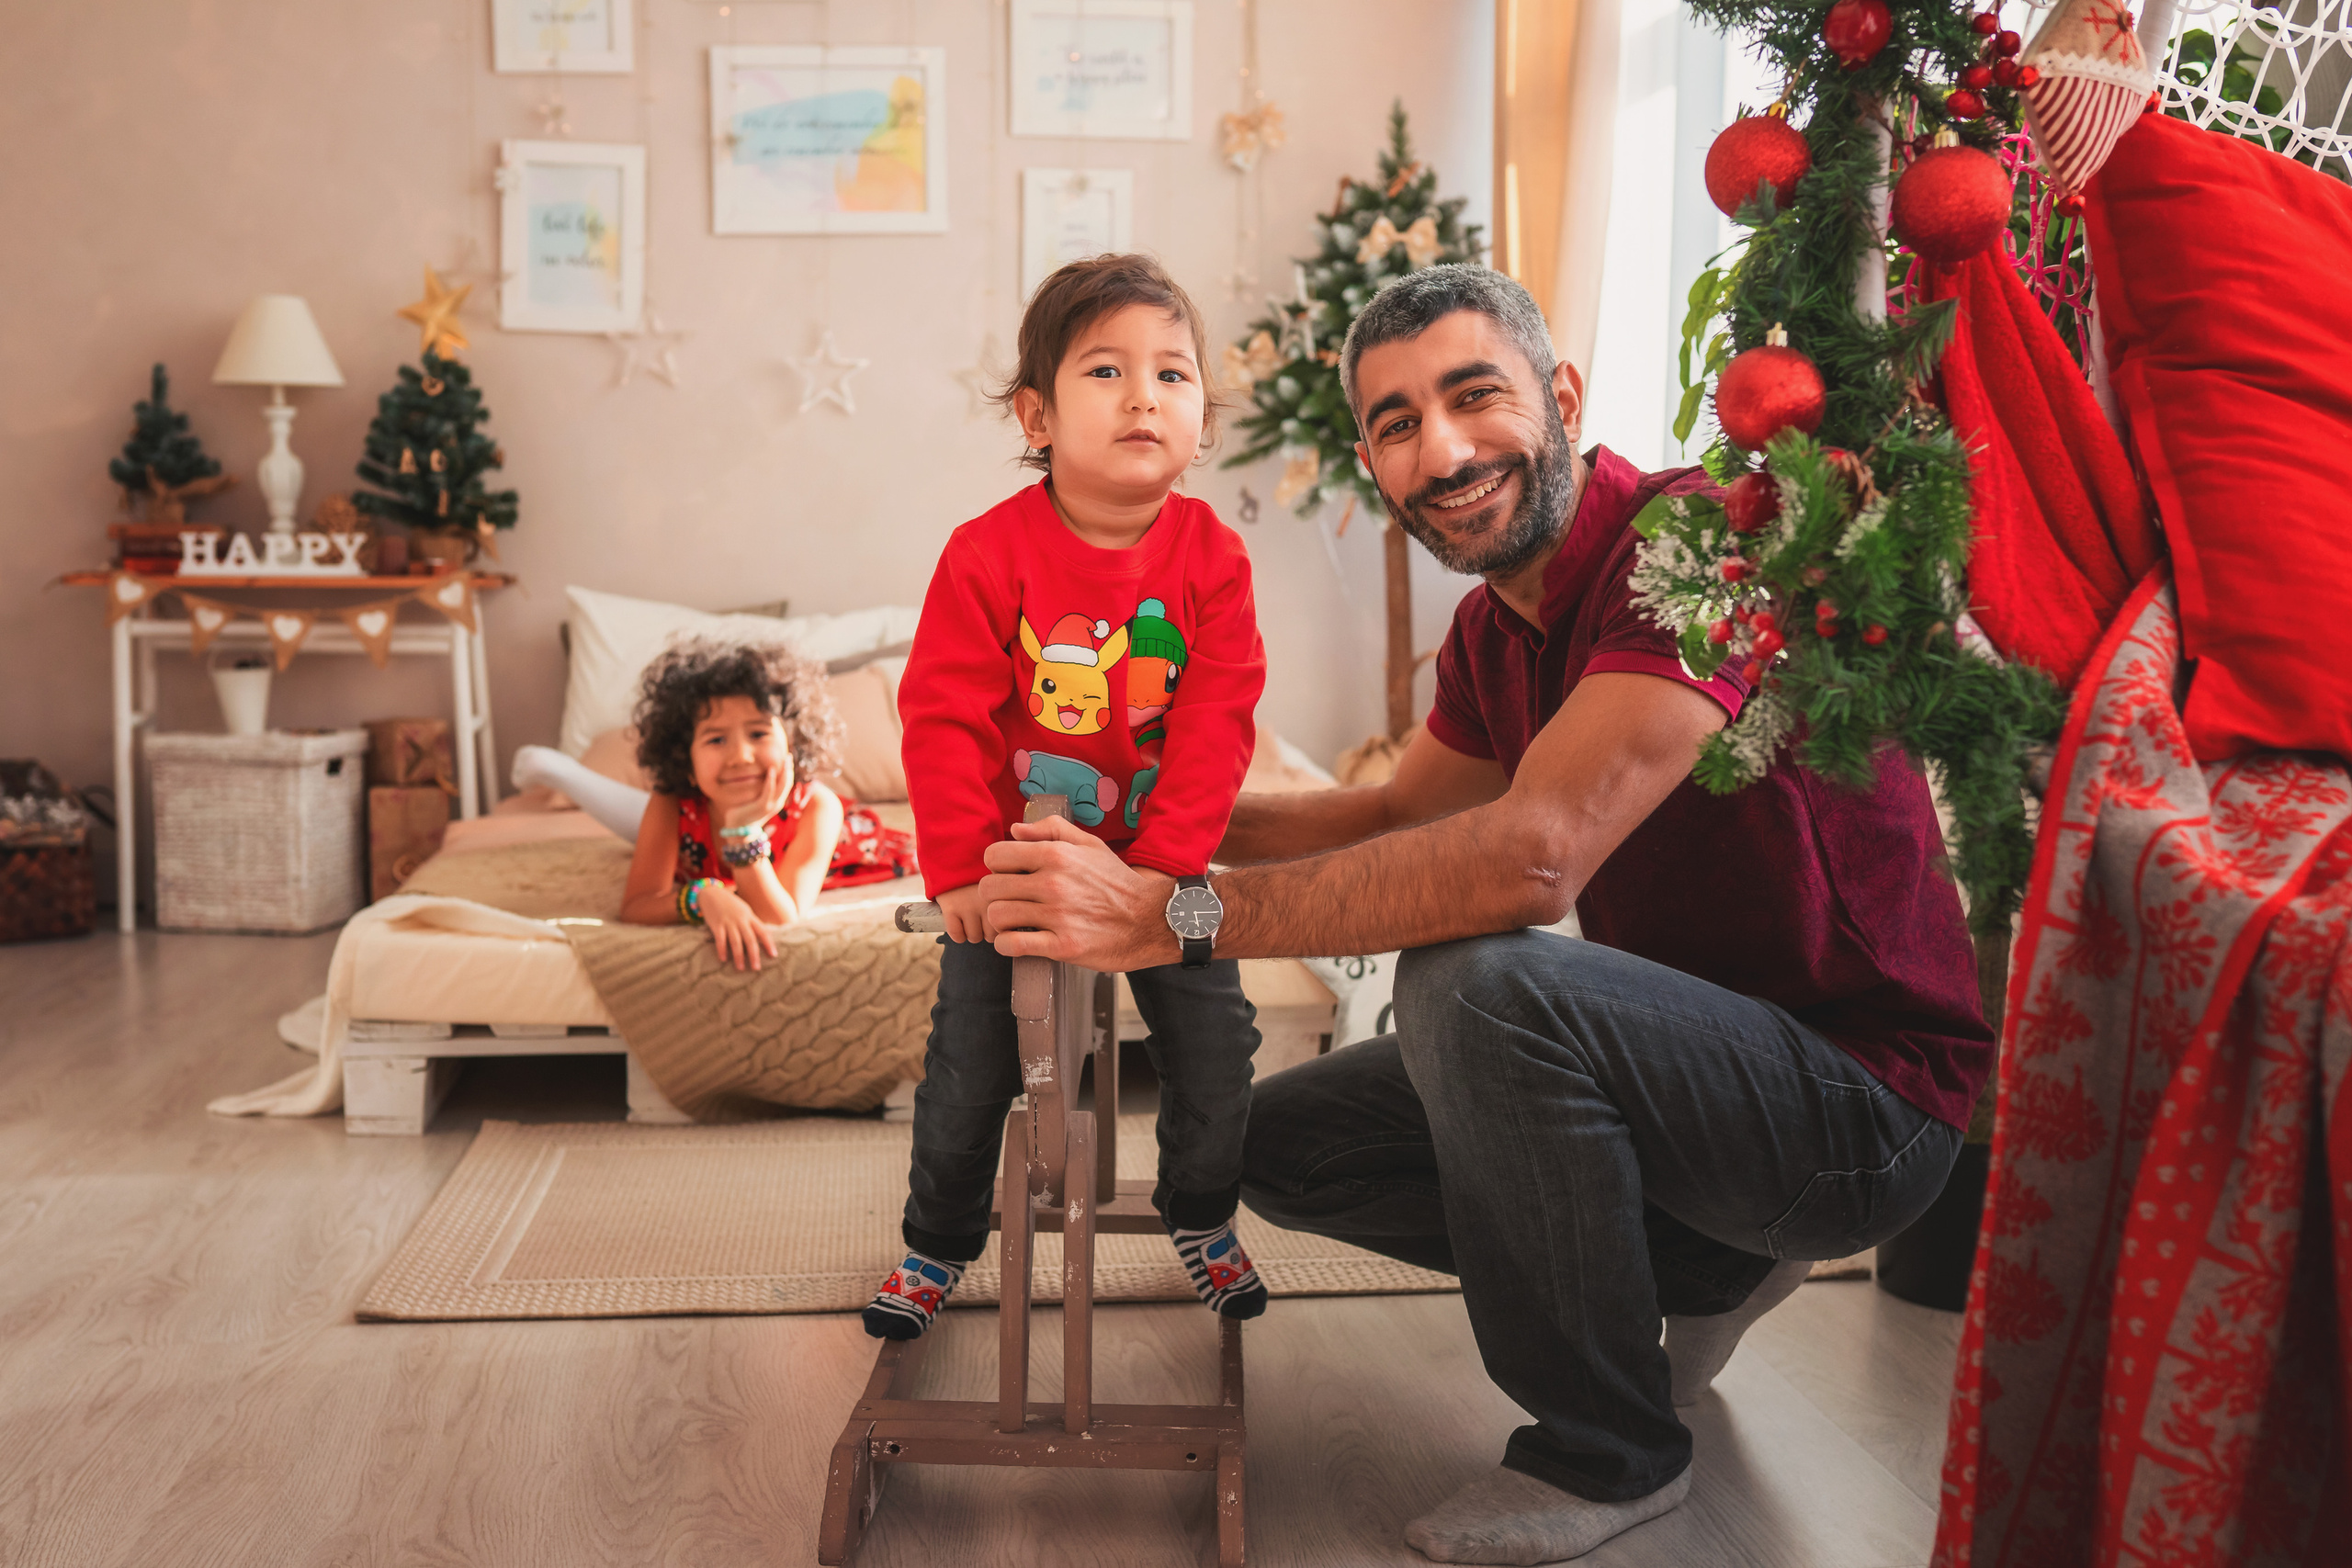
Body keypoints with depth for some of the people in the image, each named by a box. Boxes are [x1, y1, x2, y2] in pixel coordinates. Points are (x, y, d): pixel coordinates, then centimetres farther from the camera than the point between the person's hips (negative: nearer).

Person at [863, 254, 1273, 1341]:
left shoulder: (1212, 558, -11)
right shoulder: (989, 554, -16)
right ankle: (938, 1240, 30)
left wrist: (1164, 865, -20)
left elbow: (1215, 726, -13)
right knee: (968, 1059, 5)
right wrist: (960, 869, -19)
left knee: (1214, 1044, 4)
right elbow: (944, 718, -15)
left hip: (1161, 859, 2)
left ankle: (1201, 1218, 32)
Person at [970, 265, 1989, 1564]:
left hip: (1865, 1097, -8)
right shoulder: (1494, 630, 5)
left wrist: (1167, 913, -35)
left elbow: (1531, 854, -36)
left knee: (1477, 979, -34)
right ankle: (1707, 1264, 13)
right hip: (1700, 1051, 9)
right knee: (1282, 1142, 6)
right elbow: (1401, 815, 21)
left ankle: (1606, 1450, -10)